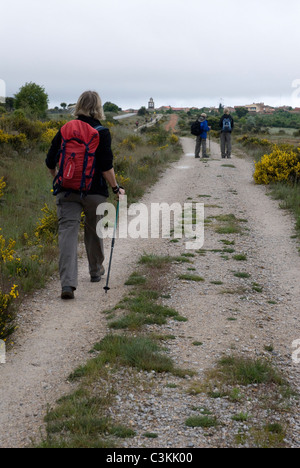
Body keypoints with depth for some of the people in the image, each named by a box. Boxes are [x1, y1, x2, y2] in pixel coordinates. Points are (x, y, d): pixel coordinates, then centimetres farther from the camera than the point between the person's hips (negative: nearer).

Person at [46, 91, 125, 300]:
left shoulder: (65, 130, 4)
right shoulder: (102, 132, -6)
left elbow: (51, 162, 7)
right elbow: (106, 166, -13)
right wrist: (116, 188, -1)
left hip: (67, 191, 1)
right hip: (95, 191, -1)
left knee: (68, 232, -5)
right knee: (94, 231, 19)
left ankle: (67, 283, -19)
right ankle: (96, 271, 39)